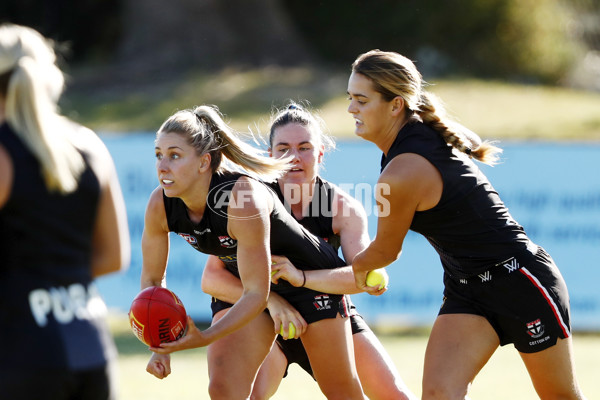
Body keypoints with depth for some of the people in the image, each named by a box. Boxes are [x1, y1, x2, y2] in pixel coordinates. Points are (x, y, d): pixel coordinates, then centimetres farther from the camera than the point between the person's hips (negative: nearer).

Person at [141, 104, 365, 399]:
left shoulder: (243, 198, -38)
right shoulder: (160, 205, -21)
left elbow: (257, 294, -34)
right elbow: (152, 278, -5)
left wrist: (204, 338, -45)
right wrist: (160, 346, -17)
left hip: (312, 278, -5)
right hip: (241, 287, 5)